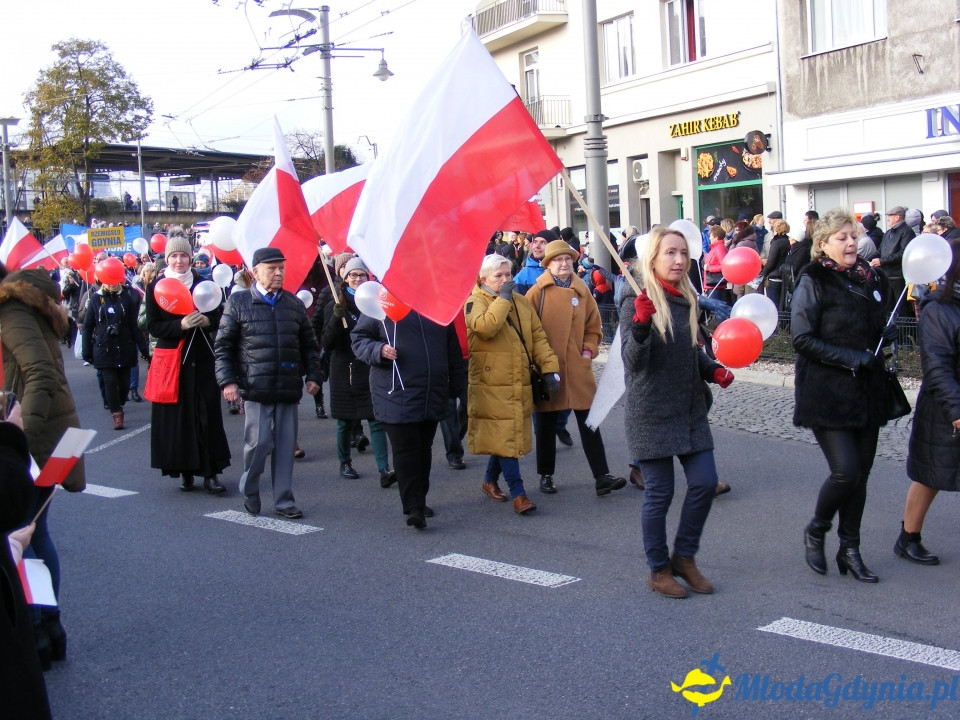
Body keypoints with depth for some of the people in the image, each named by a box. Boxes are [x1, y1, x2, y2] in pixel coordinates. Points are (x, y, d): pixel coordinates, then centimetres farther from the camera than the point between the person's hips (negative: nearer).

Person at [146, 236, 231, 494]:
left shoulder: (202, 283, 6)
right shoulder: (156, 287, 2)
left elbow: (220, 315, 8)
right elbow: (153, 326, -4)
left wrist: (207, 320, -15)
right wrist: (181, 325, -19)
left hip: (202, 358, 1)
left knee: (208, 414, -2)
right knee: (177, 416, 1)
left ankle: (210, 473, 3)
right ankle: (184, 470, 12)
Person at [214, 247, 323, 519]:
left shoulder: (293, 303, 11)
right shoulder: (238, 302, 2)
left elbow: (309, 344, 17)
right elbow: (223, 346, 2)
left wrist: (313, 375, 8)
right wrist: (227, 381, -7)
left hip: (289, 388, 3)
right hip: (255, 388, -3)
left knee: (285, 446, 6)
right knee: (258, 443, -4)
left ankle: (283, 500, 17)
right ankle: (249, 492, 20)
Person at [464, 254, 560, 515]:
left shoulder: (521, 301, 12)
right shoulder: (475, 302, -4)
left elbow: (537, 336, 10)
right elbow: (485, 327, -25)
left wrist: (550, 367, -1)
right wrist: (503, 298, -16)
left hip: (519, 384, 6)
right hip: (491, 385, -6)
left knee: (506, 436, 13)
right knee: (505, 436, -8)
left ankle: (490, 480, 33)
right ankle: (518, 492, -4)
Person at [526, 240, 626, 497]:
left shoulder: (582, 291, 7)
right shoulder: (537, 293, -3)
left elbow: (594, 325, 14)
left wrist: (589, 350, 1)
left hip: (578, 367, 2)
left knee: (589, 421, 0)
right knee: (546, 423, 10)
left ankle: (602, 476, 1)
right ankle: (545, 475, 24)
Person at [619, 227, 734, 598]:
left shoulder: (686, 299, 10)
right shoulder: (636, 299, -10)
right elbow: (633, 360, -19)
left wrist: (714, 370, 2)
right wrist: (641, 324, -36)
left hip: (690, 409, 6)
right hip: (651, 412, -6)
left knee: (705, 482, 3)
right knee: (659, 493, 1)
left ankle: (684, 557, 23)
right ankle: (658, 570, 19)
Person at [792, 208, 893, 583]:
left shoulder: (870, 278, 10)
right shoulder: (813, 281, -8)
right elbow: (803, 339, -15)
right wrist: (851, 358, -19)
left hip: (866, 394, 6)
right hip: (827, 394, -6)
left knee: (861, 472, 8)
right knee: (846, 471, -12)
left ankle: (850, 549, 22)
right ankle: (815, 532, 14)